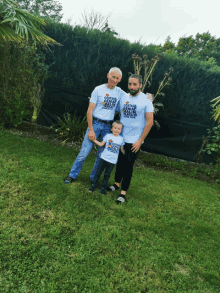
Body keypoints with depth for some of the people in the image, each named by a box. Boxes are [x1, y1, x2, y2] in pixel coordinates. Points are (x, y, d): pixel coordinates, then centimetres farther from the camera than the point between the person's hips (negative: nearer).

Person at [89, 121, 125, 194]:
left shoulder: (121, 139, 3)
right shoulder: (108, 136, 0)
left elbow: (122, 149, 13)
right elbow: (101, 144, 6)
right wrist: (94, 140, 1)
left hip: (112, 161, 1)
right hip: (104, 158, 0)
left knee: (107, 174, 9)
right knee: (98, 171, 7)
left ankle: (103, 187, 22)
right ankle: (94, 184, 24)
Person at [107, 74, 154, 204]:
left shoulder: (146, 100, -8)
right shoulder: (123, 98, 5)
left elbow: (149, 122, -9)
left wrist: (140, 141, -12)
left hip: (134, 140, -4)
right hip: (120, 138, 4)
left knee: (128, 165, 2)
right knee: (120, 162, 15)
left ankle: (123, 192, 13)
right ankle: (117, 184, 35)